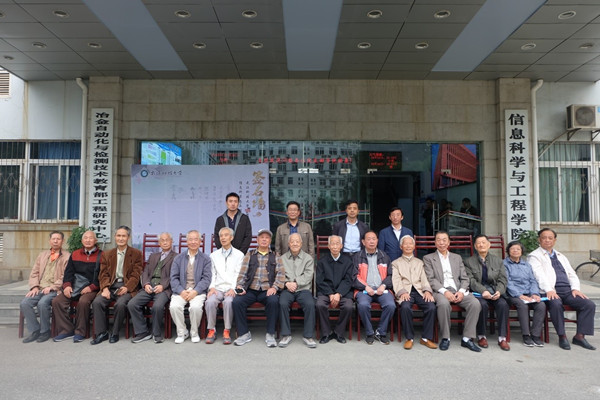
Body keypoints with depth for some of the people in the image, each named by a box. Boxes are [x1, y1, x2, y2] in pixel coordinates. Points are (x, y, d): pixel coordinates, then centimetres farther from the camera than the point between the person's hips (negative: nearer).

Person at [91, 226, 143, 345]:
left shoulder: (136, 254, 7)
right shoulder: (107, 254, 18)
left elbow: (136, 275, -1)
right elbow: (103, 274, 10)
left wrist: (127, 288, -17)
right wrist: (105, 288, -9)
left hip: (126, 287, -3)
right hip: (111, 286, 4)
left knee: (120, 304, -31)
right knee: (96, 302, -23)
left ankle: (115, 333, -10)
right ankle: (101, 333, -9)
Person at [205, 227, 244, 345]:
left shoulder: (239, 255, 10)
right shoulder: (214, 255, 19)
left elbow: (238, 274, 2)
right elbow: (212, 274, 12)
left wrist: (233, 289, -12)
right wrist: (212, 287, -5)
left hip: (231, 288, -2)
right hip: (217, 288, 2)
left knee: (228, 302, -33)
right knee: (210, 302, -29)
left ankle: (227, 331, -18)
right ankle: (211, 330, -13)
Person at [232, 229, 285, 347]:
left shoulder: (275, 256, 17)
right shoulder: (249, 255, 19)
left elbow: (281, 273, 4)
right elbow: (242, 273, 10)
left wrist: (274, 287, -13)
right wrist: (240, 286, -8)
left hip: (267, 290, -1)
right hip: (250, 290, 1)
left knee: (273, 301, -33)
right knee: (236, 301, -26)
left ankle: (270, 334, -15)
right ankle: (244, 333, -7)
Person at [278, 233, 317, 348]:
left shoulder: (308, 258, 12)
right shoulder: (282, 258, 16)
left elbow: (308, 276, 0)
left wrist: (296, 283, -13)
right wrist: (287, 283, -13)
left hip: (303, 289, 0)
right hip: (287, 289, 1)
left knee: (310, 304, -30)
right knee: (282, 303, -30)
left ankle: (308, 336, -17)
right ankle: (286, 335, -16)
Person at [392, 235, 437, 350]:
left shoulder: (419, 262, 28)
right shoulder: (396, 263, 20)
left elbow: (424, 279, 14)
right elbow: (396, 280, 5)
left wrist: (427, 291, -7)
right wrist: (402, 292, -15)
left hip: (419, 291, 2)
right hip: (405, 292, -2)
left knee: (431, 307, -28)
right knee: (405, 307, -34)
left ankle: (426, 338, -13)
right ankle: (409, 338, -17)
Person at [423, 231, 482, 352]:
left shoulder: (457, 257, 22)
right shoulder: (428, 258, 11)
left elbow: (464, 278, 15)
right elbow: (431, 279, -1)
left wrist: (461, 291, -6)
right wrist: (444, 291, -16)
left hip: (458, 290, 4)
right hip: (440, 291, -3)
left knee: (475, 303, -24)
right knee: (444, 303, -36)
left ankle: (467, 338, -15)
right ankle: (445, 338, -18)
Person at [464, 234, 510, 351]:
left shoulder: (498, 261, 16)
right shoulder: (469, 261, 8)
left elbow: (502, 280, 8)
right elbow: (470, 280, -4)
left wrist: (499, 291, -13)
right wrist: (483, 291, -21)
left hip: (495, 292, 2)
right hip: (478, 292, -2)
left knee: (503, 304, -28)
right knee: (483, 304, -32)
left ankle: (502, 338, -18)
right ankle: (481, 336, -15)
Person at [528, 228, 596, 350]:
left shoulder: (561, 256, 28)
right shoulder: (534, 256, 6)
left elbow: (572, 274, 21)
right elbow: (539, 275, -9)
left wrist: (575, 288, 1)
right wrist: (549, 290, -24)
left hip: (567, 291, 6)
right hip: (551, 292, -6)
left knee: (589, 305, -15)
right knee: (556, 304, -35)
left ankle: (580, 336, -7)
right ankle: (562, 336, -19)